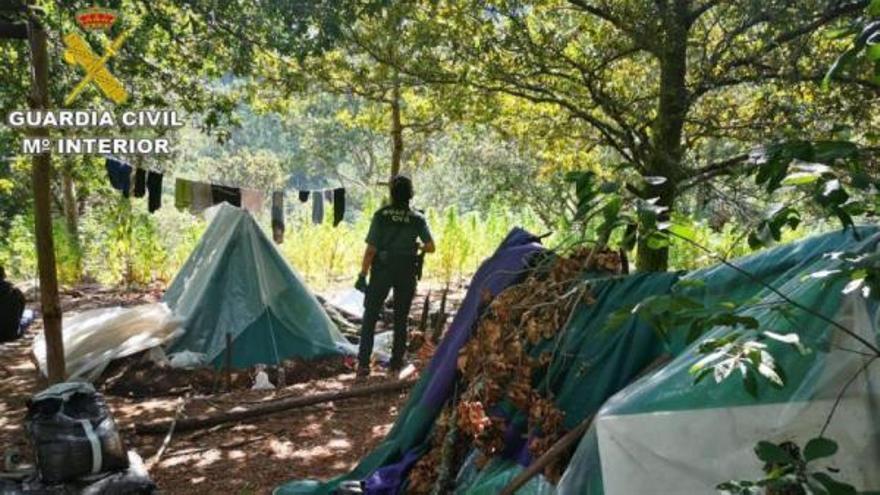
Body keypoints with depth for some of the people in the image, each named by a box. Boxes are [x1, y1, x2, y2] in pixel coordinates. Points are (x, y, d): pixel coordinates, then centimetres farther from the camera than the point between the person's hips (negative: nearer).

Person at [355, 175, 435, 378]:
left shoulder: (381, 215, -9)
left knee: (370, 316, 6)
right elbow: (431, 246, -7)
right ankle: (396, 361, 19)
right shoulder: (418, 218, -3)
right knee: (401, 318, 13)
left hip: (382, 270, -2)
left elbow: (371, 249, -11)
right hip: (406, 272, 2)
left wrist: (362, 275, -6)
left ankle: (363, 363, 1)